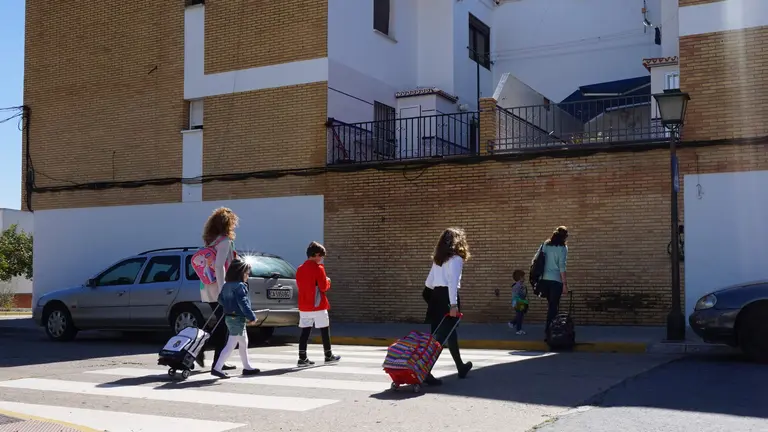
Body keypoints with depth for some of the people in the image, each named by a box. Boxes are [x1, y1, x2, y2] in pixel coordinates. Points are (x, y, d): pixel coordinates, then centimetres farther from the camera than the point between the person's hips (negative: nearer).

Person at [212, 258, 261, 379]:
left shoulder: (226, 285, 10)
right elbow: (243, 303, -23)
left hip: (229, 317, 10)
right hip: (237, 319, -10)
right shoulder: (239, 286, -17)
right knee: (231, 346, -6)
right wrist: (251, 316, -21)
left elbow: (220, 299, 15)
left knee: (243, 343, 19)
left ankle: (247, 367, 28)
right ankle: (217, 368, -7)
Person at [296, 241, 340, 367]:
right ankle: (328, 356, 18)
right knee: (325, 330, 8)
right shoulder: (318, 268, -13)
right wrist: (328, 281, 7)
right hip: (318, 306, -6)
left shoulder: (300, 269, 8)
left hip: (304, 306, 6)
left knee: (305, 331, 4)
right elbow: (324, 287, -15)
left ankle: (302, 358, -2)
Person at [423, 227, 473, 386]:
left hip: (436, 297, 8)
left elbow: (428, 282, 18)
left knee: (450, 333, 13)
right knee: (441, 335, -2)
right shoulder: (456, 258, -7)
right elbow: (453, 282, -17)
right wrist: (453, 304, -21)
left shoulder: (438, 259, 16)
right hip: (447, 298, -8)